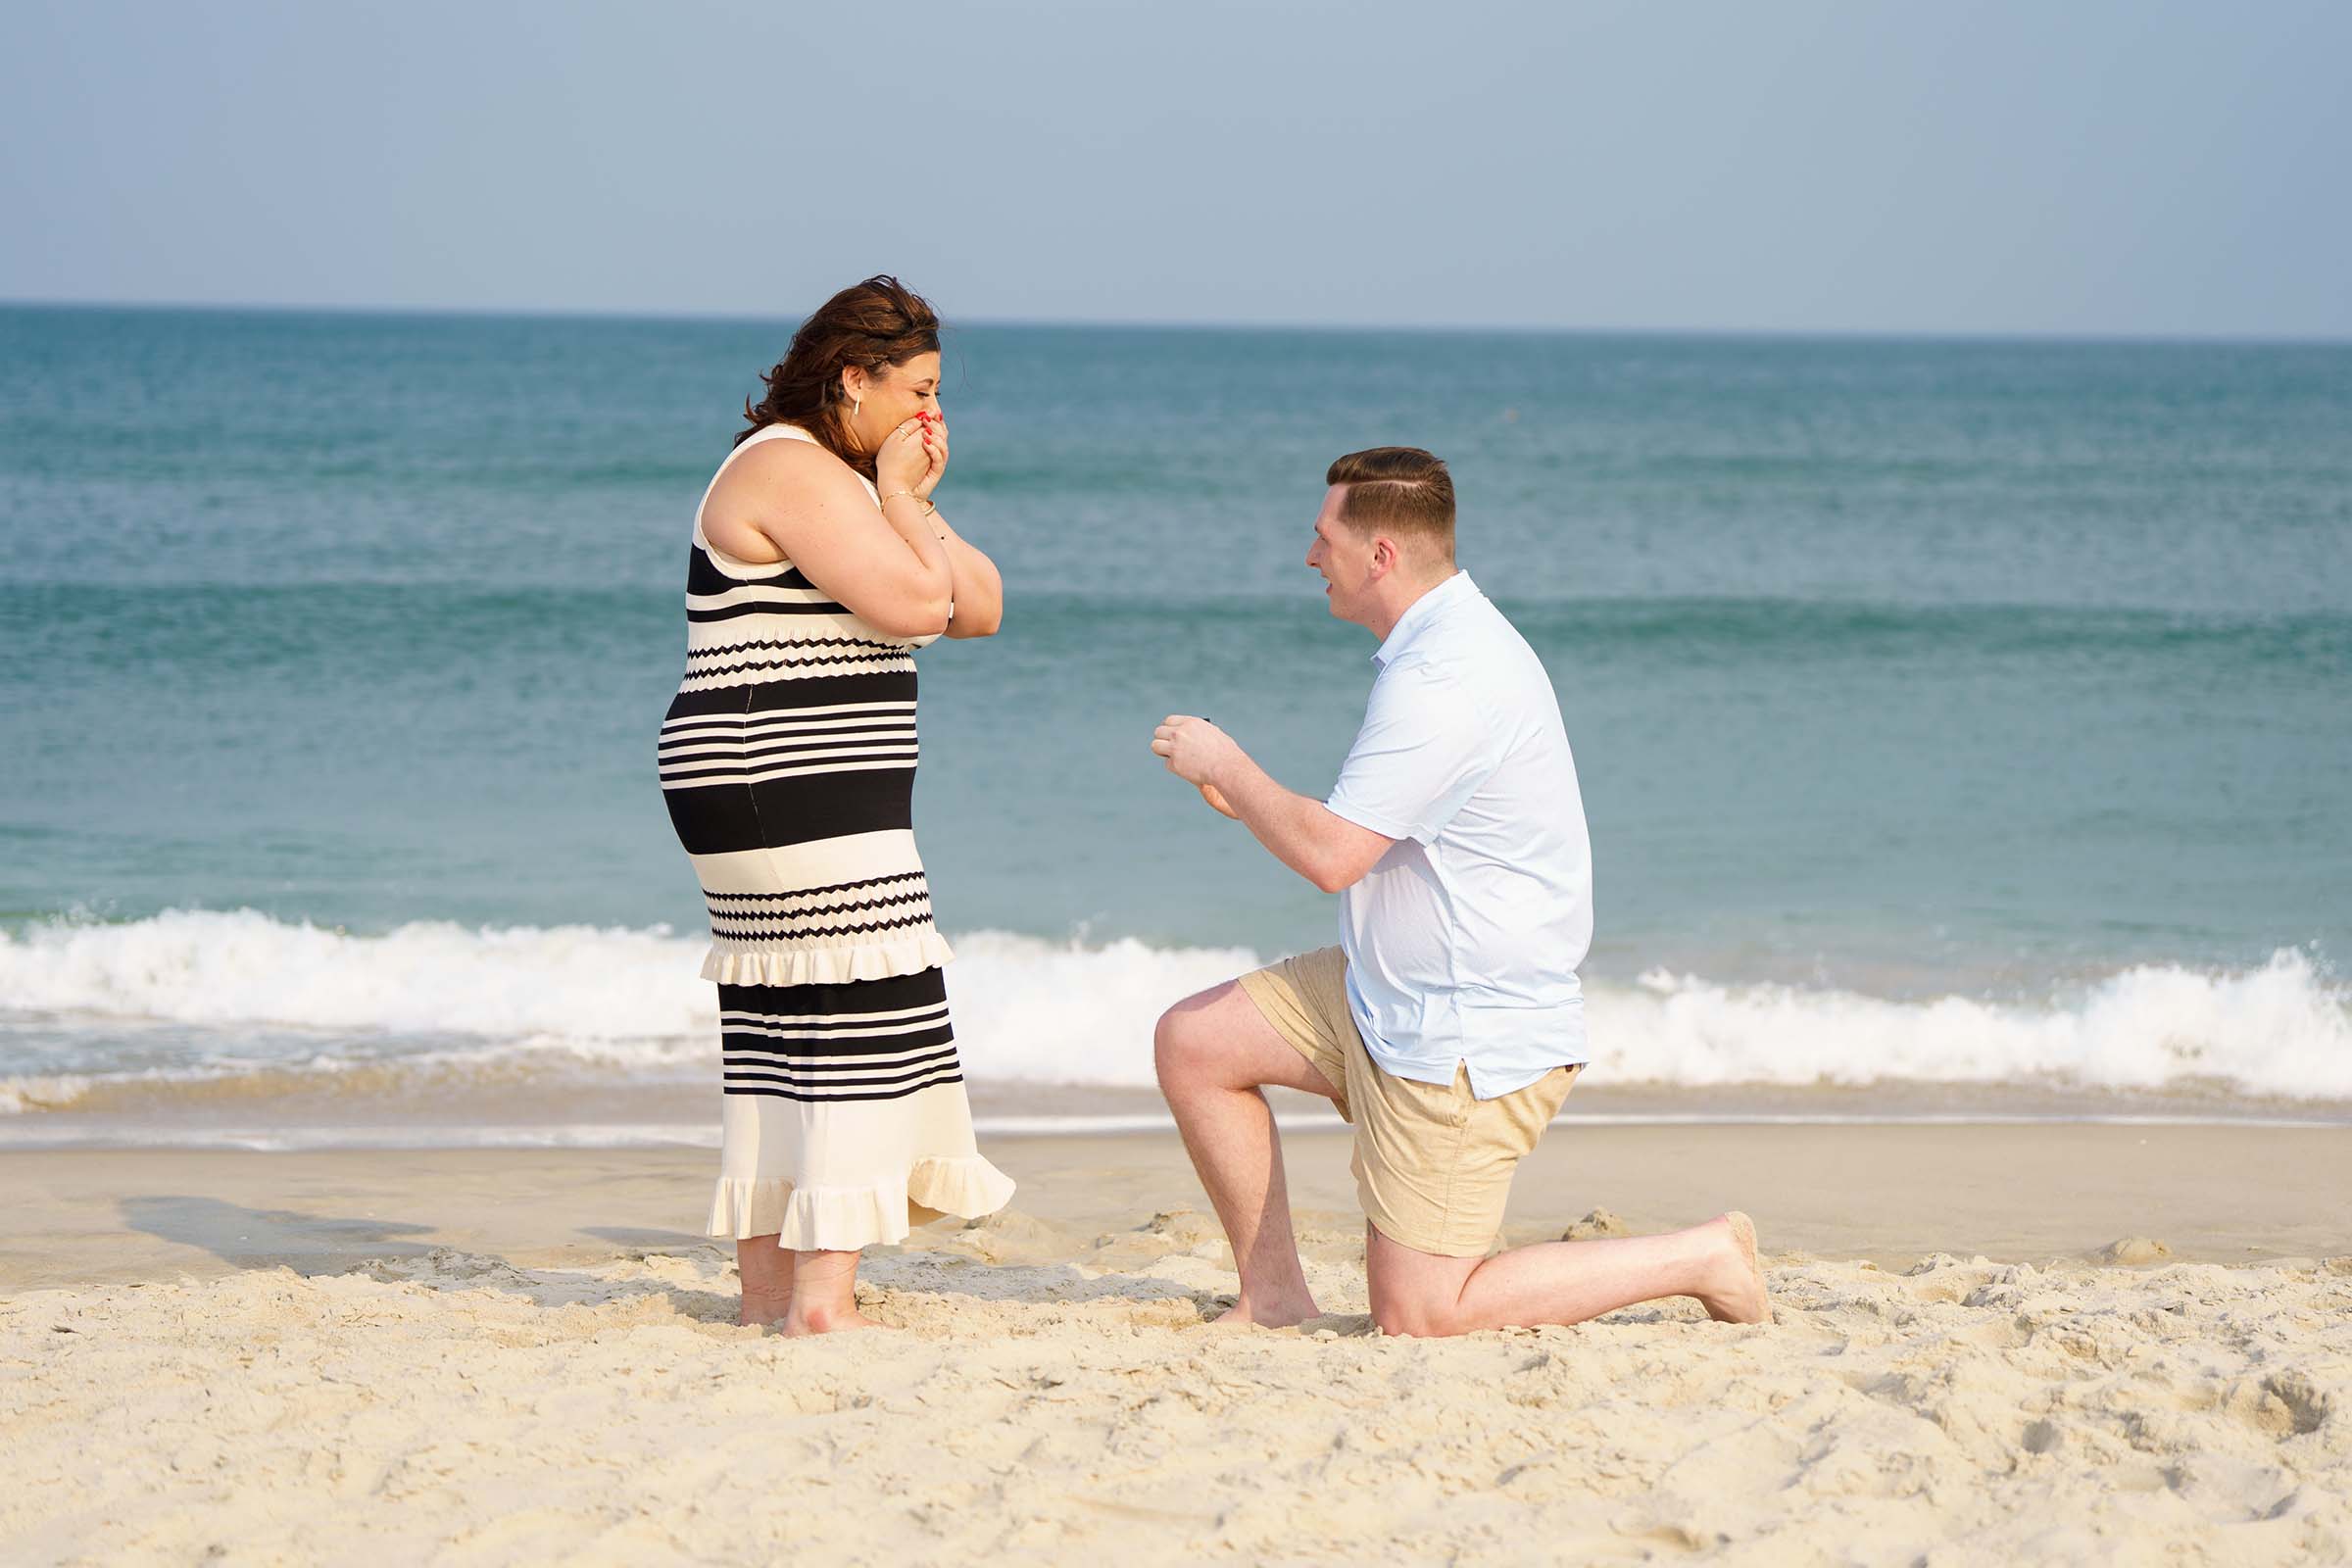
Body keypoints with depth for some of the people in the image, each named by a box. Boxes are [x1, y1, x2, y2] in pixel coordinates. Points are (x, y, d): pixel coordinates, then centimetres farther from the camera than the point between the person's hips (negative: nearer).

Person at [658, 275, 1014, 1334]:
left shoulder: (848, 481, 20)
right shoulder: (794, 471, -13)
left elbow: (979, 607, 16)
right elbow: (911, 605, -22)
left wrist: (915, 503, 6)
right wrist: (897, 499, -8)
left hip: (806, 798, 11)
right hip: (792, 794, -11)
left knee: (777, 1021, 11)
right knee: (868, 1017, -12)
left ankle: (769, 1287, 16)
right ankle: (824, 1297, -14)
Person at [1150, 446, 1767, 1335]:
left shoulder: (1444, 679, -25)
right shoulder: (1450, 639, 10)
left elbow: (1330, 856, -27)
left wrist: (1225, 765, -11)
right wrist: (1247, 796, 8)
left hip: (1467, 1040, -10)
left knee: (1417, 1317, -9)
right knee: (1191, 1043, 9)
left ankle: (1703, 1258, 1)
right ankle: (1273, 1296, 16)